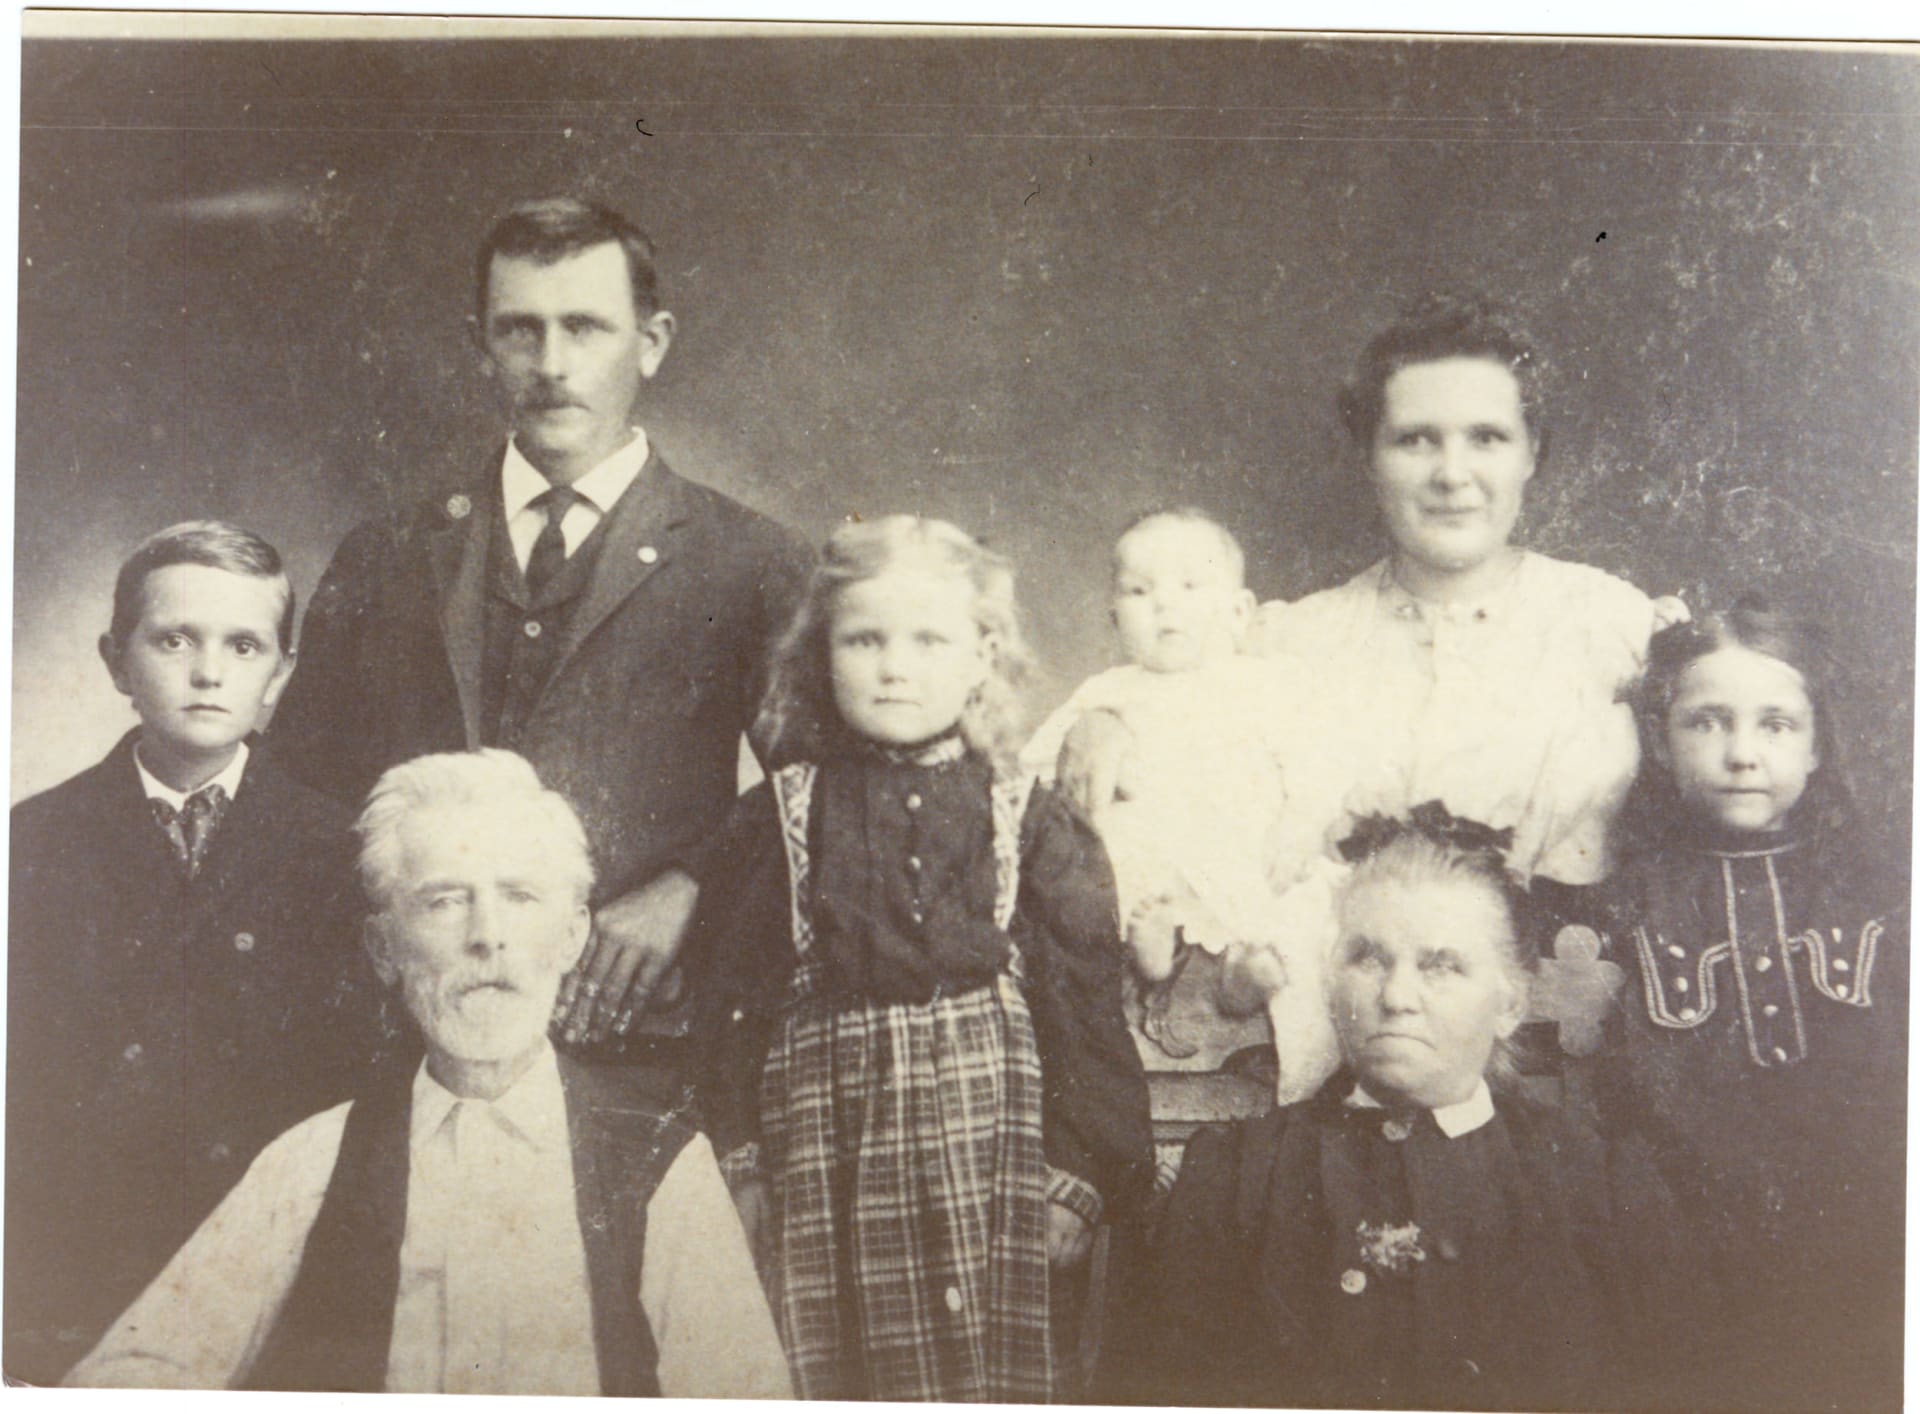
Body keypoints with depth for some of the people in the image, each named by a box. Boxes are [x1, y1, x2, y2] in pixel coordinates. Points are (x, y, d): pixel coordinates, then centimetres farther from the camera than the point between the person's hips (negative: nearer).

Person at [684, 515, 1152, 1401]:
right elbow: (730, 995, 6)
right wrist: (738, 1162, 3)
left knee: (993, 1377, 4)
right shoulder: (780, 817, 4)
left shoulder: (1026, 819, 3)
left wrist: (1079, 1175, 1)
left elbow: (1082, 997, 3)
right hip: (824, 1132, 1)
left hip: (986, 1127, 0)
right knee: (832, 1378, 5)